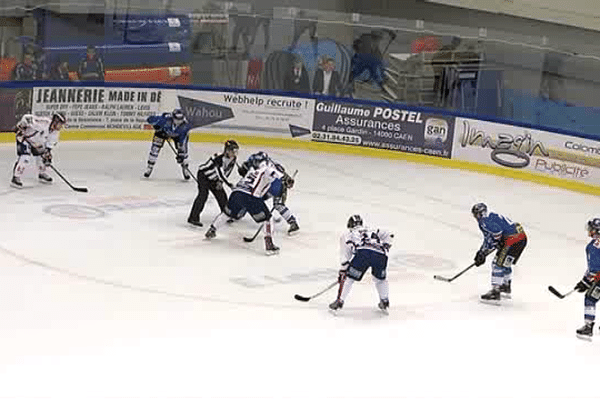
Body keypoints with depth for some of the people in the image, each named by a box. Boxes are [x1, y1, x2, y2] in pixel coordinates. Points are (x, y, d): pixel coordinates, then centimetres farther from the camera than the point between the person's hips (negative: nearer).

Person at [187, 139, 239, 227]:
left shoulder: (234, 159, -6)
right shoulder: (220, 158, -32)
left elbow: (227, 171, 2)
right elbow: (220, 172, -36)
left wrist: (220, 182, -8)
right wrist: (228, 184, -41)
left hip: (214, 178, 8)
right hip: (204, 174, -8)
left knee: (221, 194, 9)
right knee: (203, 194, -23)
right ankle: (193, 217, -28)